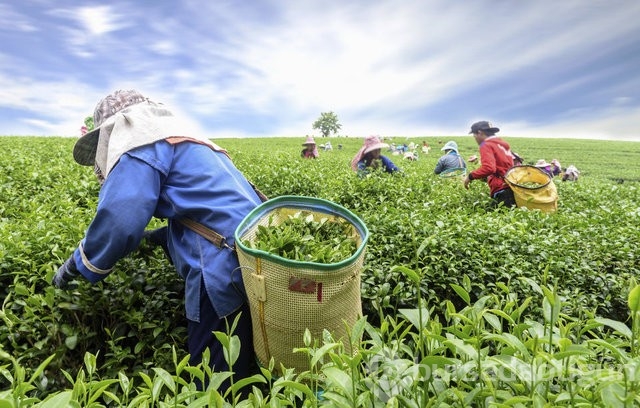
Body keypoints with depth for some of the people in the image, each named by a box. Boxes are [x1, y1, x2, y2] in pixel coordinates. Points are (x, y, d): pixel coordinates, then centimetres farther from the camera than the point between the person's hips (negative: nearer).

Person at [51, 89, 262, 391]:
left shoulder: (143, 145, 0)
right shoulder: (193, 143, 29)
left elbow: (118, 221, -13)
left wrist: (76, 267, 5)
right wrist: (157, 237, 32)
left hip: (226, 274, -10)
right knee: (239, 374, 20)